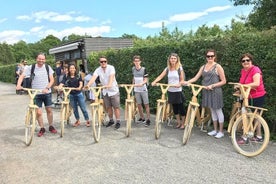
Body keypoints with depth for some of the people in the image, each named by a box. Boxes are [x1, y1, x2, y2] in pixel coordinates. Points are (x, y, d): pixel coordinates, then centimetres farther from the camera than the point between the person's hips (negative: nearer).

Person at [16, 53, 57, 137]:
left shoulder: (48, 67, -1)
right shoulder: (31, 68, -4)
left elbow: (52, 80, -1)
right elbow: (22, 76, -8)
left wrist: (47, 88, -16)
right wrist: (18, 85, -26)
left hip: (47, 93, 1)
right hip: (36, 94, -1)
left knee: (49, 110, 9)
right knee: (38, 112, -1)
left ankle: (51, 127, 26)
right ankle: (42, 128, 16)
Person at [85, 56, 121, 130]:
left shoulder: (111, 68, -16)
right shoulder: (98, 70, -6)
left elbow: (111, 77, -33)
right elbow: (93, 78, -22)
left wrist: (109, 85, -51)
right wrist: (88, 85, -41)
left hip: (113, 90, -4)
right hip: (105, 91, 4)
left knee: (116, 107, -1)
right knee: (108, 107, 12)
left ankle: (118, 122, 7)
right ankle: (111, 120, 27)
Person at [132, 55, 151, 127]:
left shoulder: (143, 69, -9)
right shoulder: (133, 69, 4)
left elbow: (146, 80, -10)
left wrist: (142, 83, -27)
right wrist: (133, 84, 18)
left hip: (143, 89, -4)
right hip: (136, 90, 4)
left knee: (146, 104, -2)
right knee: (139, 105, 10)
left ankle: (148, 120, 3)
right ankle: (142, 118, 24)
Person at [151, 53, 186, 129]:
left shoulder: (180, 68, -5)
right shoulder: (167, 69, 5)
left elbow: (182, 80, -5)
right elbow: (160, 76, 0)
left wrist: (179, 84, -26)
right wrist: (154, 81, -17)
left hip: (178, 91, -4)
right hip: (170, 91, 4)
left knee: (181, 108, 2)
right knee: (174, 108, 13)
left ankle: (183, 123, 17)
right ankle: (178, 122, 27)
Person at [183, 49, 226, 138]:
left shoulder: (218, 66, -5)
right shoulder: (203, 67, 10)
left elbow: (223, 81, -7)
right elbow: (196, 78, 5)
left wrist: (212, 85, -16)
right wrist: (187, 82, -10)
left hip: (215, 91, -5)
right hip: (207, 91, 5)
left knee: (218, 110, 2)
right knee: (212, 110, 13)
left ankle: (221, 131, 13)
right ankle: (215, 130, 24)